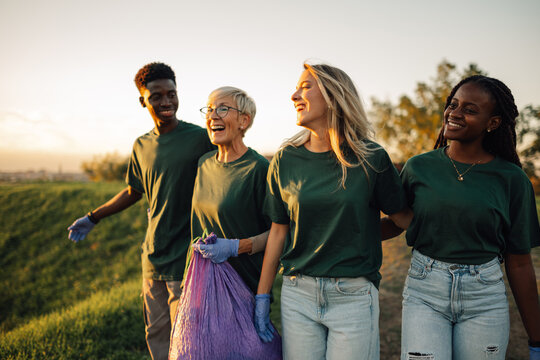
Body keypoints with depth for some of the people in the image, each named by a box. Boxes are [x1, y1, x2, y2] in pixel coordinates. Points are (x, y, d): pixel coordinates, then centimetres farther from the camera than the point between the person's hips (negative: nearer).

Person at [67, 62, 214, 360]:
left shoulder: (200, 138, -9)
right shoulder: (142, 146, 9)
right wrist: (92, 218, 29)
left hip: (186, 259, -6)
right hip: (153, 258, 6)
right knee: (156, 336, 14)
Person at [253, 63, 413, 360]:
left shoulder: (370, 159, -5)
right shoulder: (286, 160, 2)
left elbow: (406, 219, 5)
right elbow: (279, 230, 7)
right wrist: (262, 296, 8)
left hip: (354, 297, -2)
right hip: (297, 294, 2)